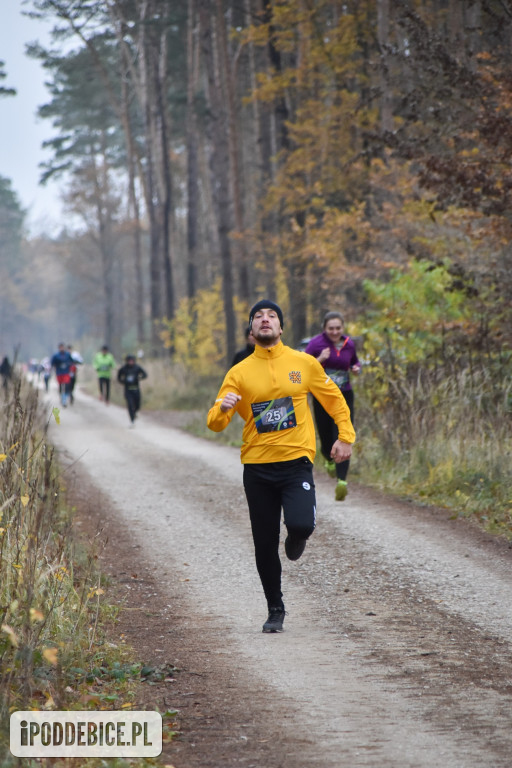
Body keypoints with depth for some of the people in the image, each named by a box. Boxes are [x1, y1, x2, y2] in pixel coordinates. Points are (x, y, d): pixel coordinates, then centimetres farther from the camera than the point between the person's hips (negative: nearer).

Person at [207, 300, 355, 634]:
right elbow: (215, 422, -1)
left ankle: (296, 538, 16)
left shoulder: (303, 363, 4)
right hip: (257, 468, 1)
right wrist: (223, 409, -23)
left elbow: (333, 398, 17)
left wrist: (345, 436, 10)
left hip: (296, 461, -1)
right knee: (265, 545, 3)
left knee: (301, 524, -24)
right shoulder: (239, 373, 3)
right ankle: (275, 610, 22)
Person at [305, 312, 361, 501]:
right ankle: (330, 460, 44)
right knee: (326, 441, 8)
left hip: (345, 398, 2)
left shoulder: (349, 344, 6)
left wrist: (357, 368, 3)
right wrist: (319, 360, -22)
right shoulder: (317, 343, -5)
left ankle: (341, 481, -25)